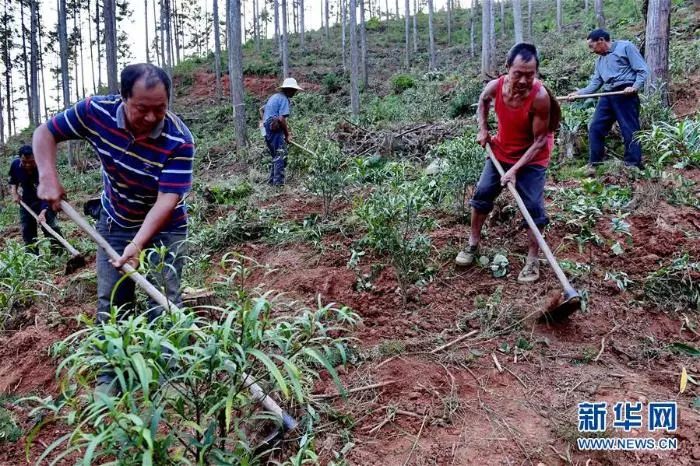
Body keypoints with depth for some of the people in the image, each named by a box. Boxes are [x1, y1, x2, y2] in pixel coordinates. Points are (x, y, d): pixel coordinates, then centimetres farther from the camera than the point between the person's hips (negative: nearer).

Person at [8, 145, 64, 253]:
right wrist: (14, 192, -7)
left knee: (50, 226, -14)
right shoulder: (15, 165, -18)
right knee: (26, 228, 7)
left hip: (44, 200, -5)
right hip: (26, 201, 5)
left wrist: (43, 212, -45)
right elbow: (13, 180, 8)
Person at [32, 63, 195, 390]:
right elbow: (45, 133, -5)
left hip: (164, 228, -3)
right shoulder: (96, 111, -20)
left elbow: (167, 200, -32)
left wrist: (138, 244, -41)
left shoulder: (179, 140, -29)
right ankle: (110, 373, 23)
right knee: (110, 303, 8)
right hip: (114, 223, 3)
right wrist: (48, 177, -20)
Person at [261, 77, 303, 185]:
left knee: (276, 156, 17)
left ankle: (272, 180, 20)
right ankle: (278, 182, -7)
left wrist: (265, 122, 32)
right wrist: (287, 135, -10)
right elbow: (281, 119, -20)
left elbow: (262, 109, 26)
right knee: (281, 156, -6)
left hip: (267, 130, 9)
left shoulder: (274, 96, 17)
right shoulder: (284, 99, -11)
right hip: (275, 131, -9)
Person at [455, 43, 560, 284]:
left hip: (532, 158, -4)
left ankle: (533, 258, 8)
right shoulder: (495, 86, -21)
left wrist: (515, 169, -30)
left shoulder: (540, 97, -33)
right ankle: (473, 244, 25)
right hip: (500, 151, 4)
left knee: (533, 207, -7)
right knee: (482, 193, 7)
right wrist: (483, 129, -3)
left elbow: (540, 141, -25)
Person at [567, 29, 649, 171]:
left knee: (630, 130, -6)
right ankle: (594, 163, 9)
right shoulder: (600, 60, 22)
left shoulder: (625, 47, 1)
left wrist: (635, 87, -18)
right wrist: (579, 93, 6)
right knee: (595, 128, 2)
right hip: (607, 95, 7)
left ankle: (633, 166, -2)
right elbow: (595, 83, 20)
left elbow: (642, 70, -3)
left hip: (625, 94, -7)